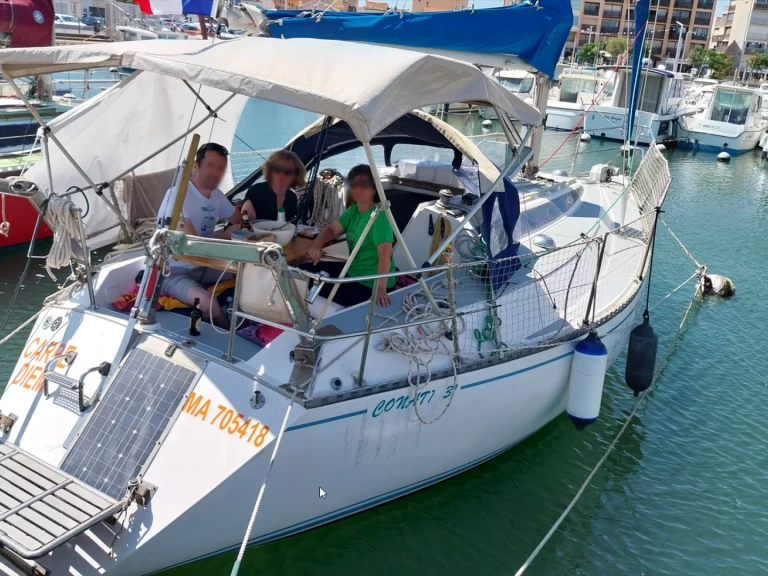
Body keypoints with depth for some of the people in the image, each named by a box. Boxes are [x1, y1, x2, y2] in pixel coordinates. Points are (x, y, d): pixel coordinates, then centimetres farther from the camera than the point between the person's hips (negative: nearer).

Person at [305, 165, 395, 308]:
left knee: (321, 291, -13)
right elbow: (333, 229, 12)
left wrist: (381, 289, -47)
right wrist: (317, 244, -11)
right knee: (308, 270, 11)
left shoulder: (379, 215, -25)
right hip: (353, 270, 9)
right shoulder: (354, 209, 3)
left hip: (370, 284, -9)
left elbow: (385, 254, -35)